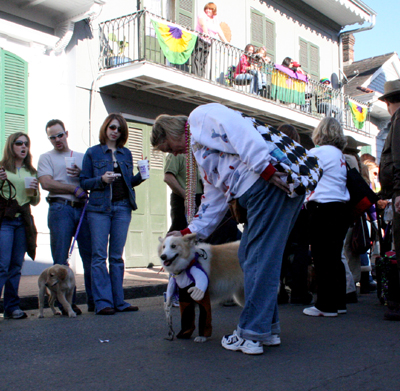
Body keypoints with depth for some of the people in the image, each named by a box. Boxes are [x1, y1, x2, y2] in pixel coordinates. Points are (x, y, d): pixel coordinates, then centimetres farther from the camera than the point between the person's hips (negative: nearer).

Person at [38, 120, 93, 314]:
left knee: (91, 255, -3)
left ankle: (94, 300, 4)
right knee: (61, 259, -4)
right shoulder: (46, 157, 13)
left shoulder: (81, 157, 22)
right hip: (60, 209, -2)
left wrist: (81, 174, -3)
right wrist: (75, 189, -6)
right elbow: (46, 183, -3)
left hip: (83, 208, 2)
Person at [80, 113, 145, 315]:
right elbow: (84, 182, 2)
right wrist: (101, 180, -15)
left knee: (117, 256, 6)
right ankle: (102, 302, -4)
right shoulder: (93, 153, 5)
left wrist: (141, 176, -3)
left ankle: (118, 301, 10)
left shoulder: (126, 153, 15)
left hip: (122, 208, 3)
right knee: (99, 255, -6)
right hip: (99, 208, -3)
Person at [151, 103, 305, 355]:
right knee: (249, 256, 12)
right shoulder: (202, 154, 31)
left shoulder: (201, 116, 4)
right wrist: (191, 232, 32)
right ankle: (268, 329, 18)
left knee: (258, 258, -7)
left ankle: (251, 335, -1)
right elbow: (214, 199, 31)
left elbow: (241, 133, -14)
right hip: (259, 192, 10)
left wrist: (266, 169, -22)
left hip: (273, 182, -10)